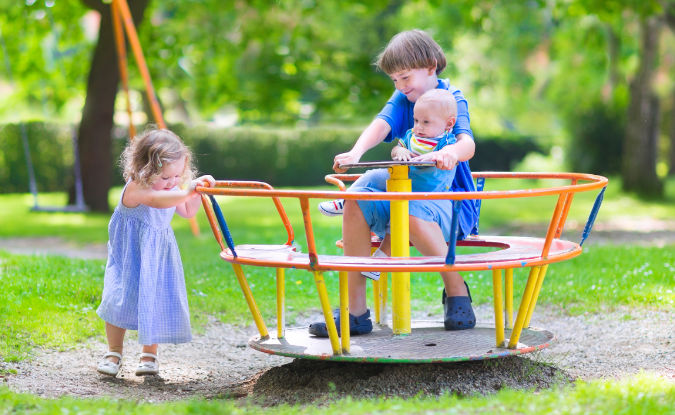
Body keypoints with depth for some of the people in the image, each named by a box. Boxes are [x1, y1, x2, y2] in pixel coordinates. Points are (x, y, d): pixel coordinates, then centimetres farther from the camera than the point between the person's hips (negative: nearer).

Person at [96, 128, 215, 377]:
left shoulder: (170, 189, -1)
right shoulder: (135, 189, -26)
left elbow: (188, 212, 10)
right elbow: (157, 201, -46)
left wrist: (196, 191, -8)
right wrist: (187, 192, -58)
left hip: (159, 256, 5)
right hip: (130, 257, -5)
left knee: (155, 301, 2)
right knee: (120, 300, -4)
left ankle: (149, 354, 18)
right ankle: (114, 352, 15)